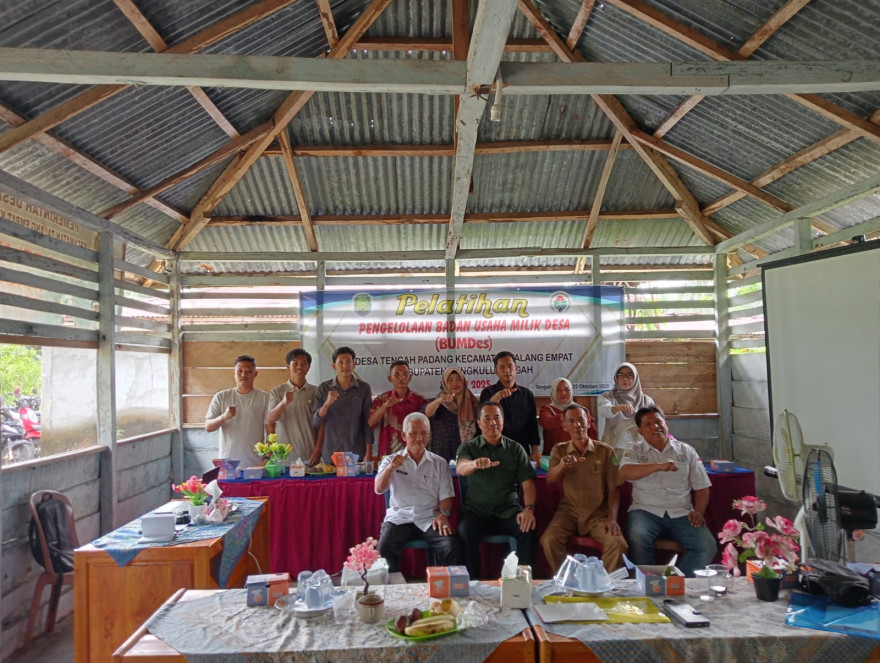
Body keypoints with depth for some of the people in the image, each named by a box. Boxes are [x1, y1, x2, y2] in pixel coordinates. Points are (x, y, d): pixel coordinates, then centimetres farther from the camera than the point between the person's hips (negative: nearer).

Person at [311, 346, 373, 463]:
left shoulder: (364, 388, -1)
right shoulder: (324, 388, 1)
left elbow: (367, 423, 2)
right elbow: (315, 423, -2)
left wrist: (368, 453, -2)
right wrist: (327, 403, -19)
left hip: (357, 454, 0)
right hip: (330, 455, 1)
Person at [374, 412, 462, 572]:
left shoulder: (439, 463, 12)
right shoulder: (391, 460, 11)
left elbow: (445, 495, 8)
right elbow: (378, 489, -2)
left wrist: (444, 514, -13)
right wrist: (390, 467, -19)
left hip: (430, 519, 1)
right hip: (399, 518, 0)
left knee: (452, 548, -26)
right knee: (384, 550, -29)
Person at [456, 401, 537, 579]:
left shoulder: (516, 449, 9)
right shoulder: (468, 447, 4)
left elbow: (527, 483, 3)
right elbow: (461, 468, -18)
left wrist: (529, 509, -16)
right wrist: (475, 463, -42)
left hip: (508, 509, 1)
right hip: (476, 510, -1)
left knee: (528, 530, -27)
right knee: (465, 532, -31)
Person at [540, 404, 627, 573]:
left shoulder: (605, 451, 3)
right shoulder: (559, 450, 7)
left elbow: (613, 490, 3)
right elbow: (549, 480, -8)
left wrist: (612, 518, -13)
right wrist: (561, 466, -30)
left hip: (599, 513, 0)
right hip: (568, 511, 1)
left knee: (618, 543, -28)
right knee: (548, 541, -27)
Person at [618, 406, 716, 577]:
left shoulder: (686, 451, 16)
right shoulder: (635, 451, 9)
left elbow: (701, 487, 15)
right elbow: (625, 472, -13)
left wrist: (698, 512, -3)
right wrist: (660, 466, -25)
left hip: (681, 513, 2)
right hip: (646, 511, -2)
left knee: (707, 546, -23)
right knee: (637, 539, -32)